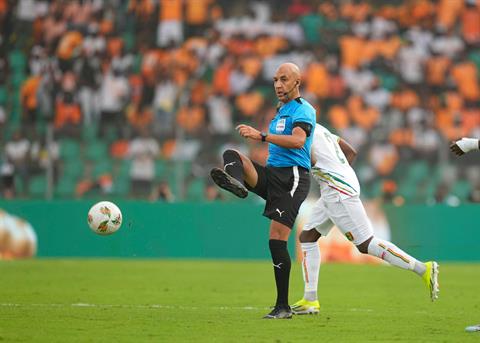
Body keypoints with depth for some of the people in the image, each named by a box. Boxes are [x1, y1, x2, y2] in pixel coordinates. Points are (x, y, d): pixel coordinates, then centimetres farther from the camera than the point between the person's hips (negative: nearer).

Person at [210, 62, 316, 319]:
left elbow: (298, 141, -25)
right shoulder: (281, 111, 24)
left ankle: (283, 306, -8)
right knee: (232, 156, -15)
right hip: (271, 173, 8)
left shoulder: (303, 110, -5)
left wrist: (261, 136, -30)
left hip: (292, 176, -8)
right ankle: (235, 181, -51)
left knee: (277, 238, -14)